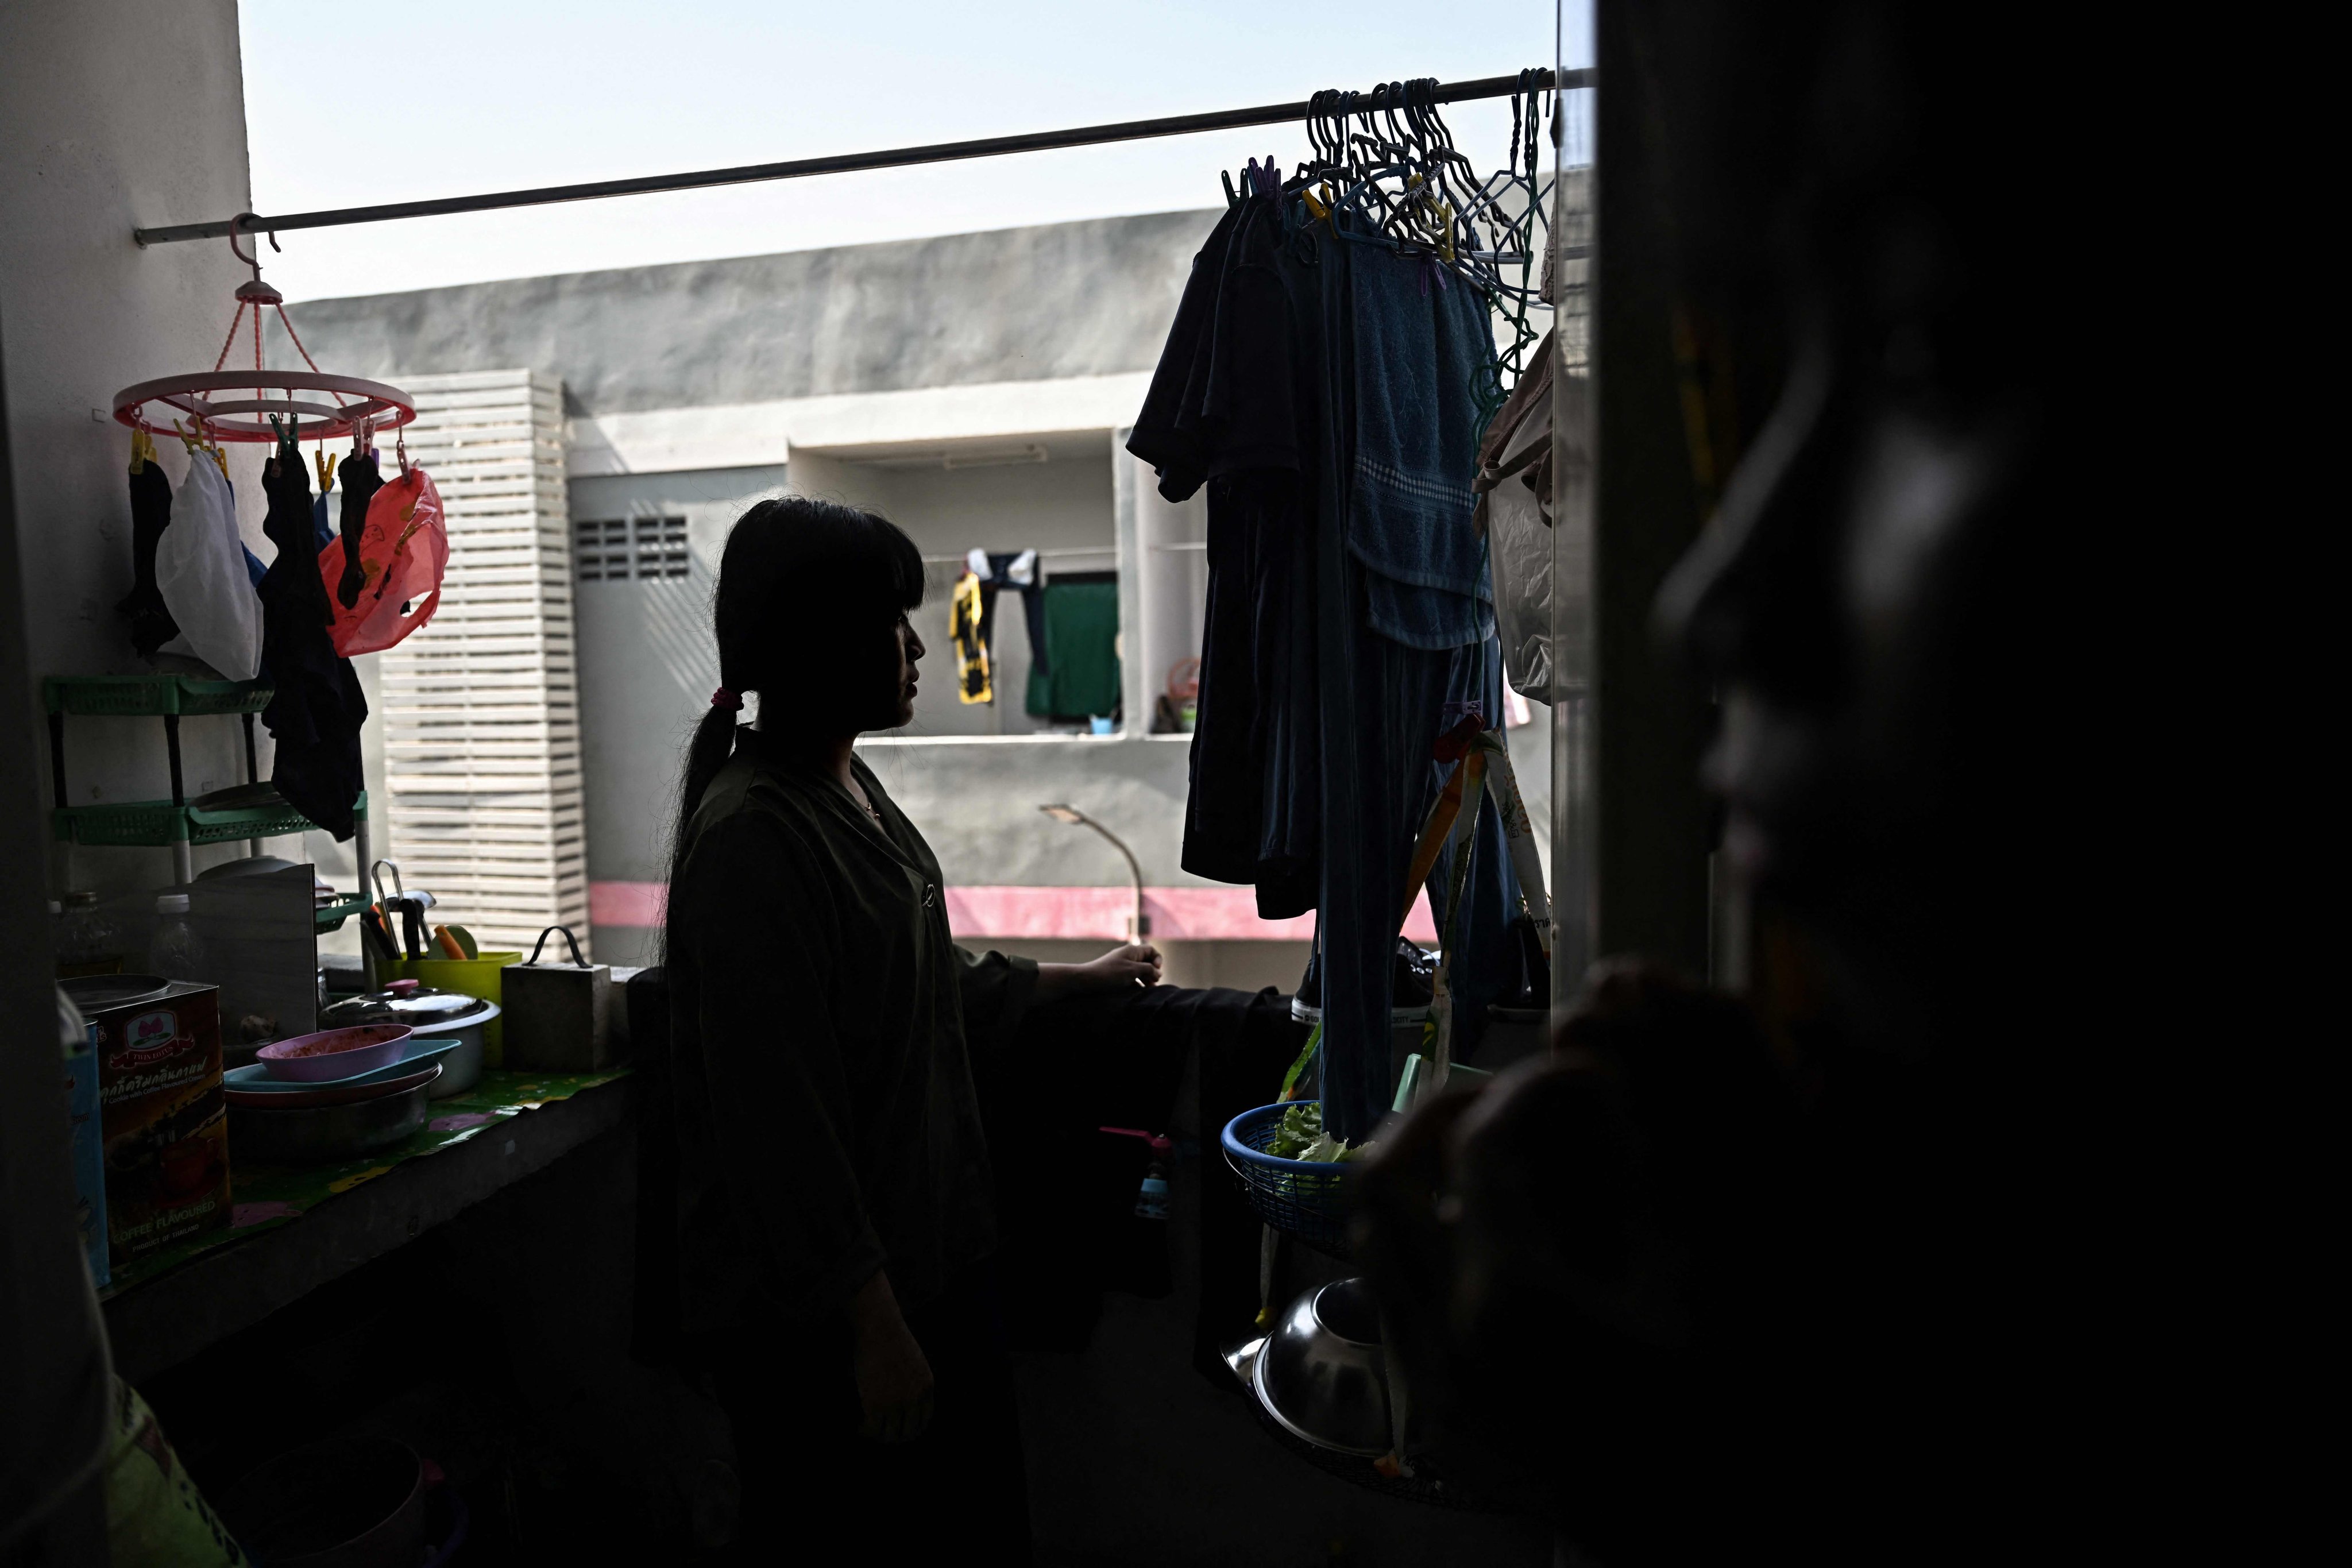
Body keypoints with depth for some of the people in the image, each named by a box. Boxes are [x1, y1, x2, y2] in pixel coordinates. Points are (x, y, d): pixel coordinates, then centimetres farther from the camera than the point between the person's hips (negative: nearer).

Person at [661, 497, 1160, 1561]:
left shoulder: (851, 787, 8)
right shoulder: (752, 836, -22)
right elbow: (779, 1115, -23)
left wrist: (1083, 977, 28)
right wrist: (872, 1323, -19)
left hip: (931, 1253, 9)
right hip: (819, 1313, -9)